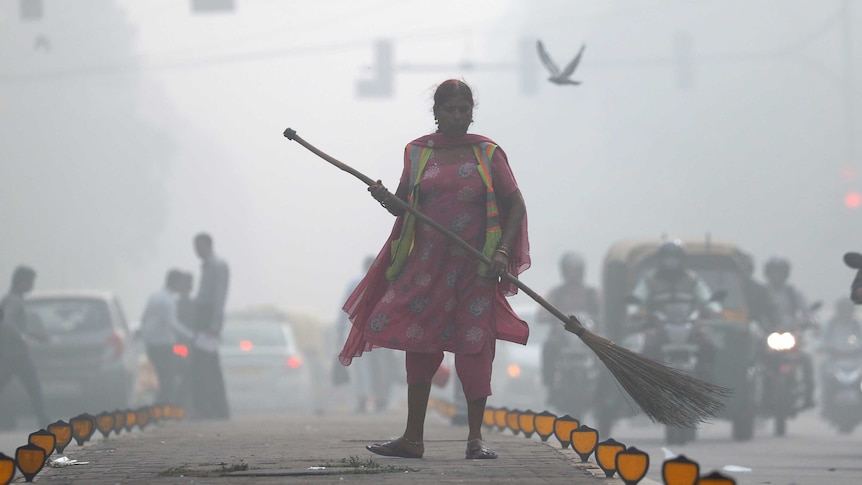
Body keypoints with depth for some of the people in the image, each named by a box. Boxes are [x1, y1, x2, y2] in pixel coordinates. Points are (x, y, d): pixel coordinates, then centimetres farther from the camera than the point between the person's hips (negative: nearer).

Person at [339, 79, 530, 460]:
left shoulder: (487, 153, 3)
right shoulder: (418, 152, 8)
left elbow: (515, 204, 2)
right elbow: (405, 207, 11)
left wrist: (503, 251, -10)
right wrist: (386, 199, -12)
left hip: (475, 267, -2)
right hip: (426, 266, 2)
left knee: (475, 347, -7)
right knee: (419, 346, 4)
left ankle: (475, 438, -2)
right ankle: (412, 439, 9)